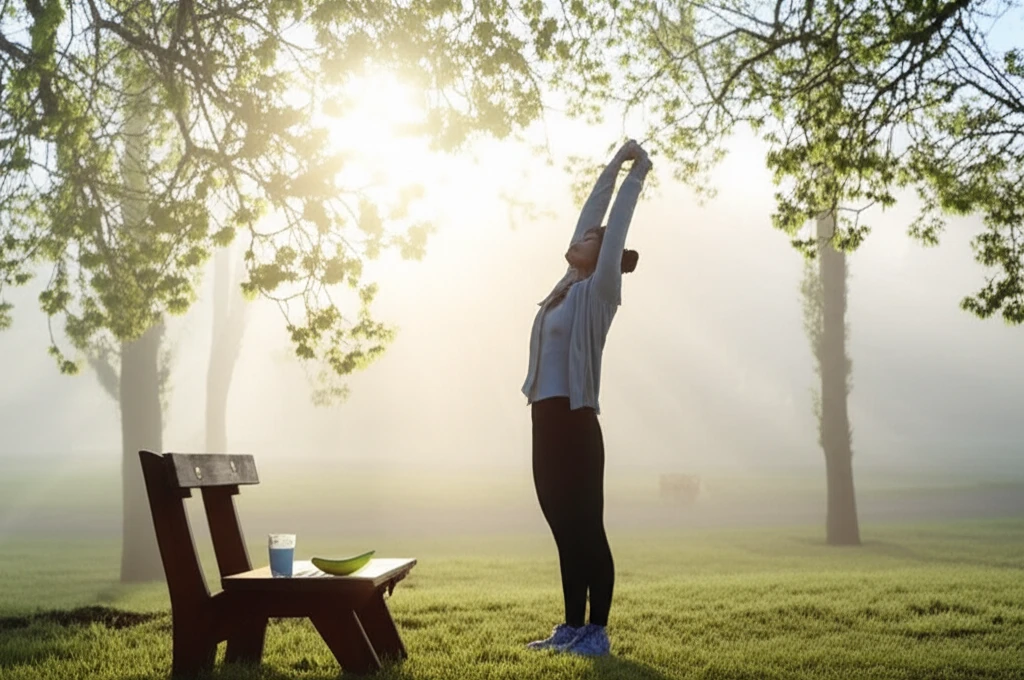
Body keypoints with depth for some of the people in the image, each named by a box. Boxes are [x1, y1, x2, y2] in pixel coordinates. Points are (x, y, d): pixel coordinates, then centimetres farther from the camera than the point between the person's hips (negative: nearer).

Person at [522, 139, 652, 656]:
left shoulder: (597, 291, -3)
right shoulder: (567, 287, 16)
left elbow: (615, 228, -6)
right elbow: (590, 217, 20)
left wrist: (637, 174, 0)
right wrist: (613, 165, 25)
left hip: (574, 423, -8)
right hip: (547, 422, 8)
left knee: (587, 531, -3)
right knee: (566, 532, 11)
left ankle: (598, 632, 2)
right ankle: (572, 626, 17)